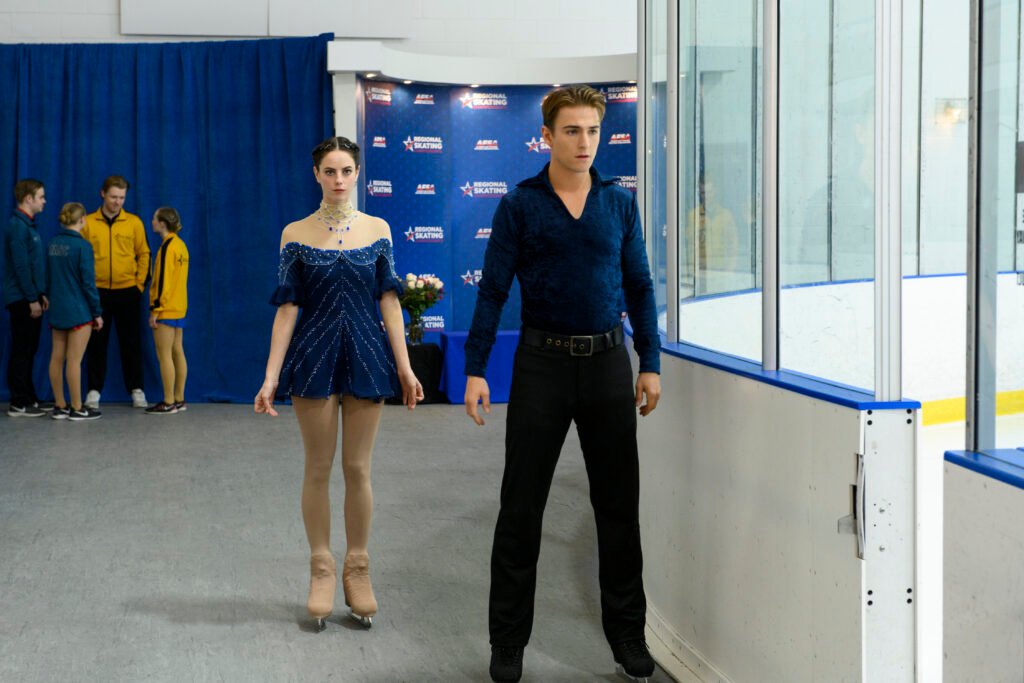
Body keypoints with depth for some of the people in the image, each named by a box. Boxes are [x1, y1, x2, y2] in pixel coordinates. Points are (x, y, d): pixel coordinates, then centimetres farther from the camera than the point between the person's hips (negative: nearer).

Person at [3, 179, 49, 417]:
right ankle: (19, 404, -2)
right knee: (22, 351, -5)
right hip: (22, 299, -9)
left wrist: (40, 294, 16)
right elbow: (21, 266, -19)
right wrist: (32, 299, -19)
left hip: (29, 298, 9)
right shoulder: (18, 226, -14)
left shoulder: (27, 225, 16)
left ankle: (28, 398, 18)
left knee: (28, 351, 12)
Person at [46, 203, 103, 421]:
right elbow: (88, 282, -14)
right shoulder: (82, 245, -14)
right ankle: (77, 409, 2)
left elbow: (47, 278, 14)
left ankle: (60, 406, 16)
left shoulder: (52, 244, 7)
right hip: (78, 311, -7)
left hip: (56, 310, 7)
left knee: (57, 358, 9)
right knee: (74, 360, -3)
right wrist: (97, 312, -8)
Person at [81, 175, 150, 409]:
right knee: (97, 342, 5)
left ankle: (136, 389, 13)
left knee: (131, 342, 5)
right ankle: (94, 390, 12)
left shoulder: (134, 222, 3)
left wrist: (140, 283, -2)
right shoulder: (88, 222, 2)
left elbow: (143, 255, 6)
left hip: (127, 291, 0)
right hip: (97, 291, 0)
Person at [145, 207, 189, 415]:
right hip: (179, 308, 9)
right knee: (177, 353, 10)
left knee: (164, 355, -5)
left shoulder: (167, 247, -15)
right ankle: (179, 400, 14)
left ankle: (169, 403, -4)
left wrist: (155, 309, -17)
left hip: (166, 310, -9)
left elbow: (163, 281, -18)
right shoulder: (180, 245, 12)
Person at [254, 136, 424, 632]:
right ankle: (322, 569, 16)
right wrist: (271, 377, -7)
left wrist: (405, 367, -2)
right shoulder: (295, 234, 1)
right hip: (314, 357, -1)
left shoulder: (378, 230, 4)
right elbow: (287, 307, -2)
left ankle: (357, 569, 16)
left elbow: (388, 300, 3)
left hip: (365, 355, 1)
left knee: (358, 469, 5)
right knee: (318, 469, 4)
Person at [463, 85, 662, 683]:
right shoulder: (520, 206, -1)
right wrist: (475, 370, -8)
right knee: (522, 505, 3)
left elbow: (639, 286, 9)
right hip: (542, 363, -2)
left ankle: (627, 633, 20)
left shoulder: (620, 202, 6)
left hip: (608, 361, 2)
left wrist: (651, 363, 4)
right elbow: (493, 290, -2)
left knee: (619, 503, 7)